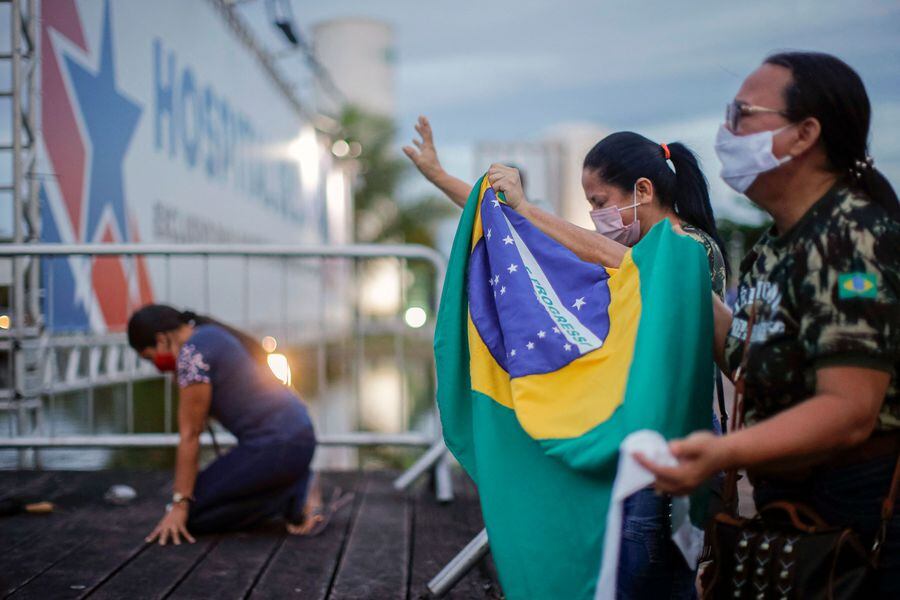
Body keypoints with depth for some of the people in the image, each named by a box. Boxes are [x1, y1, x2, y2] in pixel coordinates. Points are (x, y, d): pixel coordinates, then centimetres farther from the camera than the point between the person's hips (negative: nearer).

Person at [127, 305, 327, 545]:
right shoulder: (214, 337, 18)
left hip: (275, 446, -10)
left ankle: (292, 500, -5)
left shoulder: (191, 353, -11)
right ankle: (295, 487, 10)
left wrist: (179, 506, -7)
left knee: (189, 516, -2)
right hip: (296, 435, 10)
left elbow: (189, 435, -11)